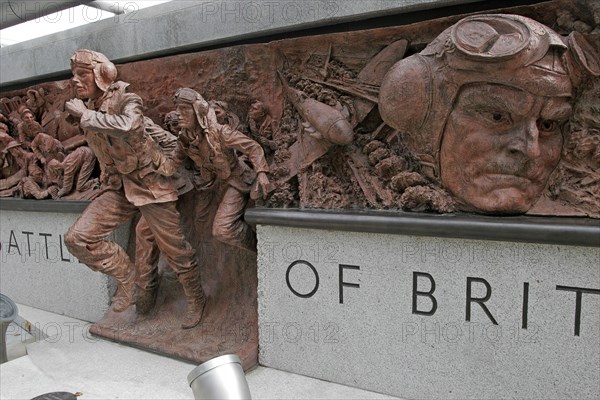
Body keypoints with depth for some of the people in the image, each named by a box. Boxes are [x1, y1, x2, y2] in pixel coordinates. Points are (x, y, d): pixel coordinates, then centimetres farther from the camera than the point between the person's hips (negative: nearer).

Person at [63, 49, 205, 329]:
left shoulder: (126, 100, -14)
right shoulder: (87, 110, 7)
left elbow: (128, 126, -38)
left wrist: (85, 115, -27)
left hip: (149, 183, -6)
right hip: (118, 186, 6)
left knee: (174, 248, 1)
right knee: (76, 238, -8)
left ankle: (196, 300, 26)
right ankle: (125, 274, 15)